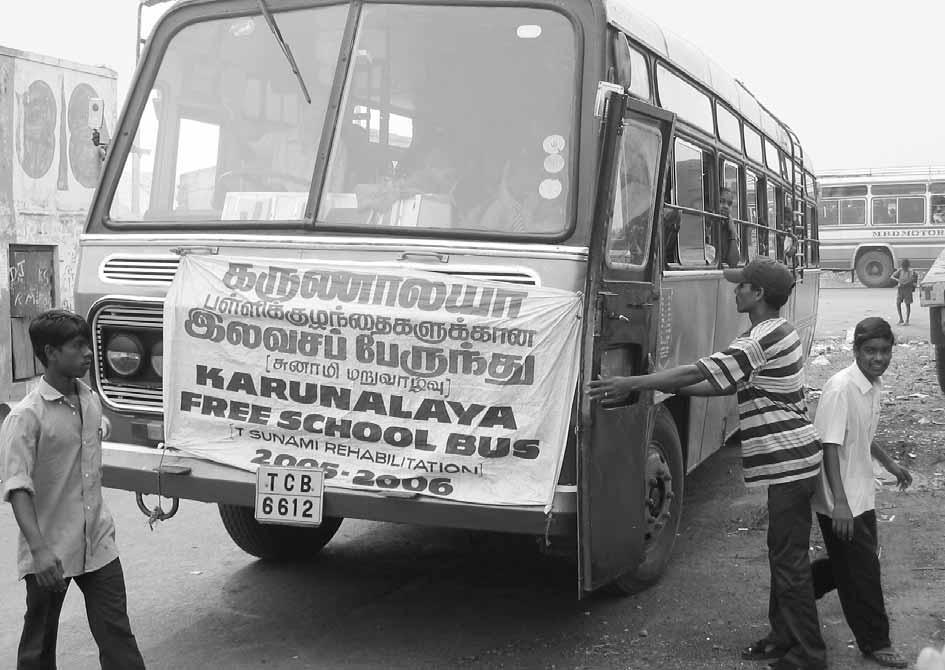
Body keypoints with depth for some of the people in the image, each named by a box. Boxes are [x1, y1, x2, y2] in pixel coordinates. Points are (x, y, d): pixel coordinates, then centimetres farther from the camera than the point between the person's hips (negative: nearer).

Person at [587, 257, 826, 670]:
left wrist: (632, 384, -16)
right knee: (782, 554, 17)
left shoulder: (764, 339, -19)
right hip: (788, 463, 11)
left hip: (790, 463, -10)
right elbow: (727, 386, 15)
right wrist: (663, 385, 11)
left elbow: (700, 373, -21)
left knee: (790, 560, -3)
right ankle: (784, 637, 28)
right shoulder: (777, 333, 14)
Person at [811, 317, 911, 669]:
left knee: (848, 564, 17)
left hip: (862, 495, 9)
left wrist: (889, 462, 26)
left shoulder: (874, 387, 5)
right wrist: (839, 502, -28)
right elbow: (830, 446, -25)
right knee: (862, 570, 2)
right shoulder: (841, 388, -22)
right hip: (840, 499, -9)